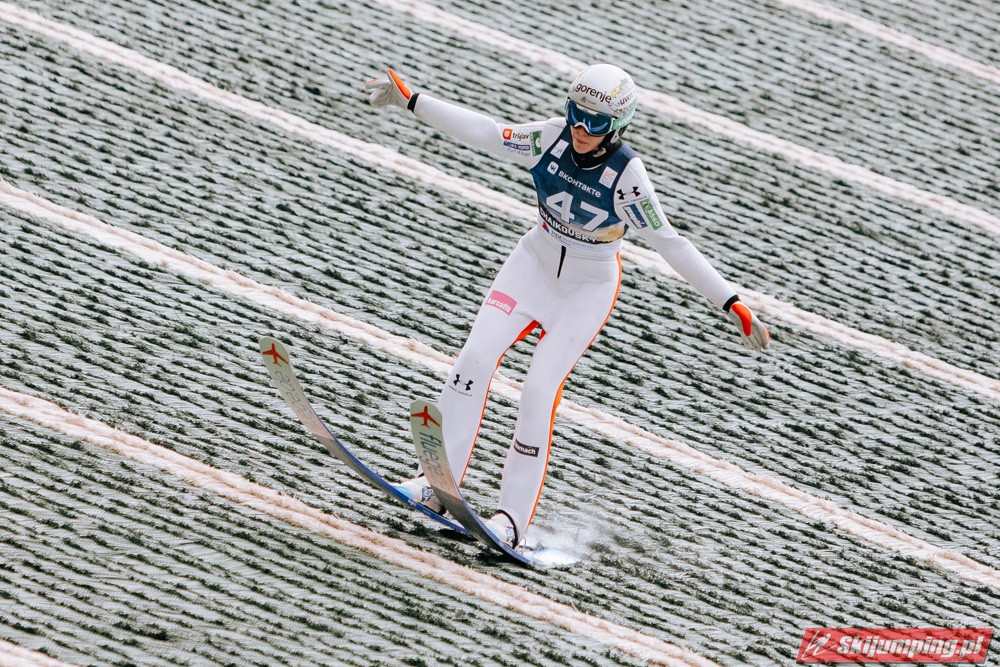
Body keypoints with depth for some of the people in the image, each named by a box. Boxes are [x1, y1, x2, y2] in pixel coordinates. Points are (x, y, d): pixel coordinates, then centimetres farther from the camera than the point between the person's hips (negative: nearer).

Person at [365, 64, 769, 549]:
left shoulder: (627, 177, -25)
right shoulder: (553, 138, -16)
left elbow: (670, 245, -20)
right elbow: (486, 134, -7)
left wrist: (731, 304, -23)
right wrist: (411, 101, -6)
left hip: (588, 290, -4)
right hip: (535, 264, 4)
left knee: (539, 389, -13)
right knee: (476, 357, -10)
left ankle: (514, 517, -4)